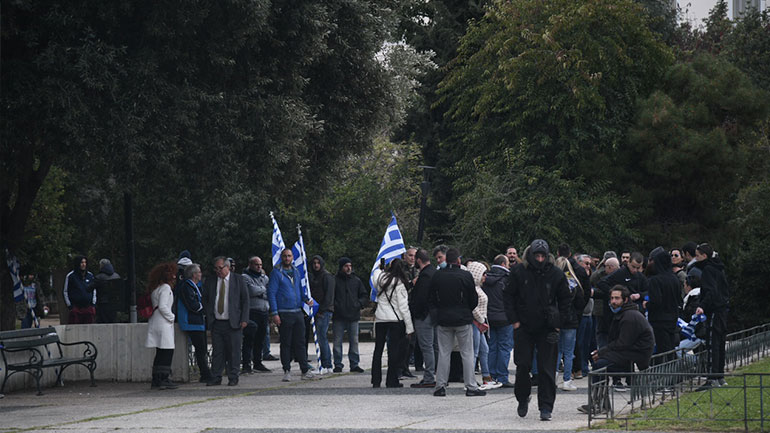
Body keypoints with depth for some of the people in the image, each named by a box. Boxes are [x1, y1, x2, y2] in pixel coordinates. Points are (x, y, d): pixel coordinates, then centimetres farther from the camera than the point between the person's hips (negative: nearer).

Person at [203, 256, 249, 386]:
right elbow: (205, 300, 16)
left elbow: (245, 300, 3)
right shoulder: (209, 282, 9)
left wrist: (244, 319, -4)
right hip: (216, 323, 2)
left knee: (234, 351, -1)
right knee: (217, 352, 3)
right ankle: (216, 378, 8)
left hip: (233, 323, -2)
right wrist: (209, 316, 4)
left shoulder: (238, 280, 3)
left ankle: (233, 378, 6)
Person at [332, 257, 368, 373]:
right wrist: (335, 305, -13)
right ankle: (338, 364, 7)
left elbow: (365, 295, 14)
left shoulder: (356, 280, 10)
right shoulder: (335, 280, 1)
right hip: (339, 316, -2)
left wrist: (359, 303, -2)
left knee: (354, 341, 4)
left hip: (353, 316, 2)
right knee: (337, 341, 0)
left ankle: (354, 364, 9)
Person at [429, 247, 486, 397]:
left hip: (443, 319, 2)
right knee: (467, 353, 3)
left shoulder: (437, 276, -2)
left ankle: (440, 386, 7)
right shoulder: (466, 276, -9)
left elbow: (431, 300, 4)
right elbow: (474, 300, -3)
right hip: (463, 319, -2)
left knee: (443, 353, 8)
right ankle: (471, 387, 2)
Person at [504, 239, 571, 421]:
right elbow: (509, 297, 6)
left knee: (547, 369, -1)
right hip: (523, 327, 0)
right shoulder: (518, 272, -2)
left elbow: (565, 300, 9)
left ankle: (546, 407, 3)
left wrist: (558, 322, 2)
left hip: (547, 330, 0)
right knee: (523, 366, 2)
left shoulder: (556, 274, -1)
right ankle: (523, 399, 24)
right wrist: (514, 320, -1)